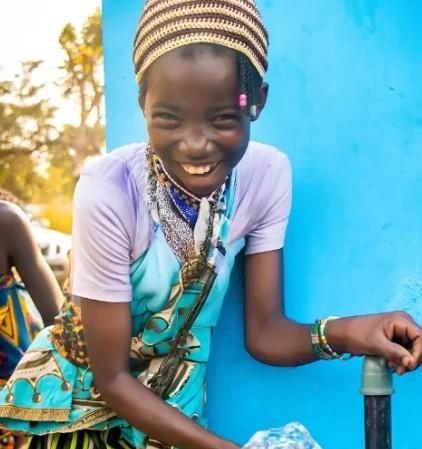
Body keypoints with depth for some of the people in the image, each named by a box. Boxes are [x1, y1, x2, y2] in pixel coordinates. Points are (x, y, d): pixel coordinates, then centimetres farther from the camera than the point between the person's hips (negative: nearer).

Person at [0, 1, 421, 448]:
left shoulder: (268, 174, -17)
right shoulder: (107, 193, -29)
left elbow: (263, 331, -12)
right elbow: (112, 378, -21)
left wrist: (341, 333, -30)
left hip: (173, 402, 3)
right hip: (80, 396, -3)